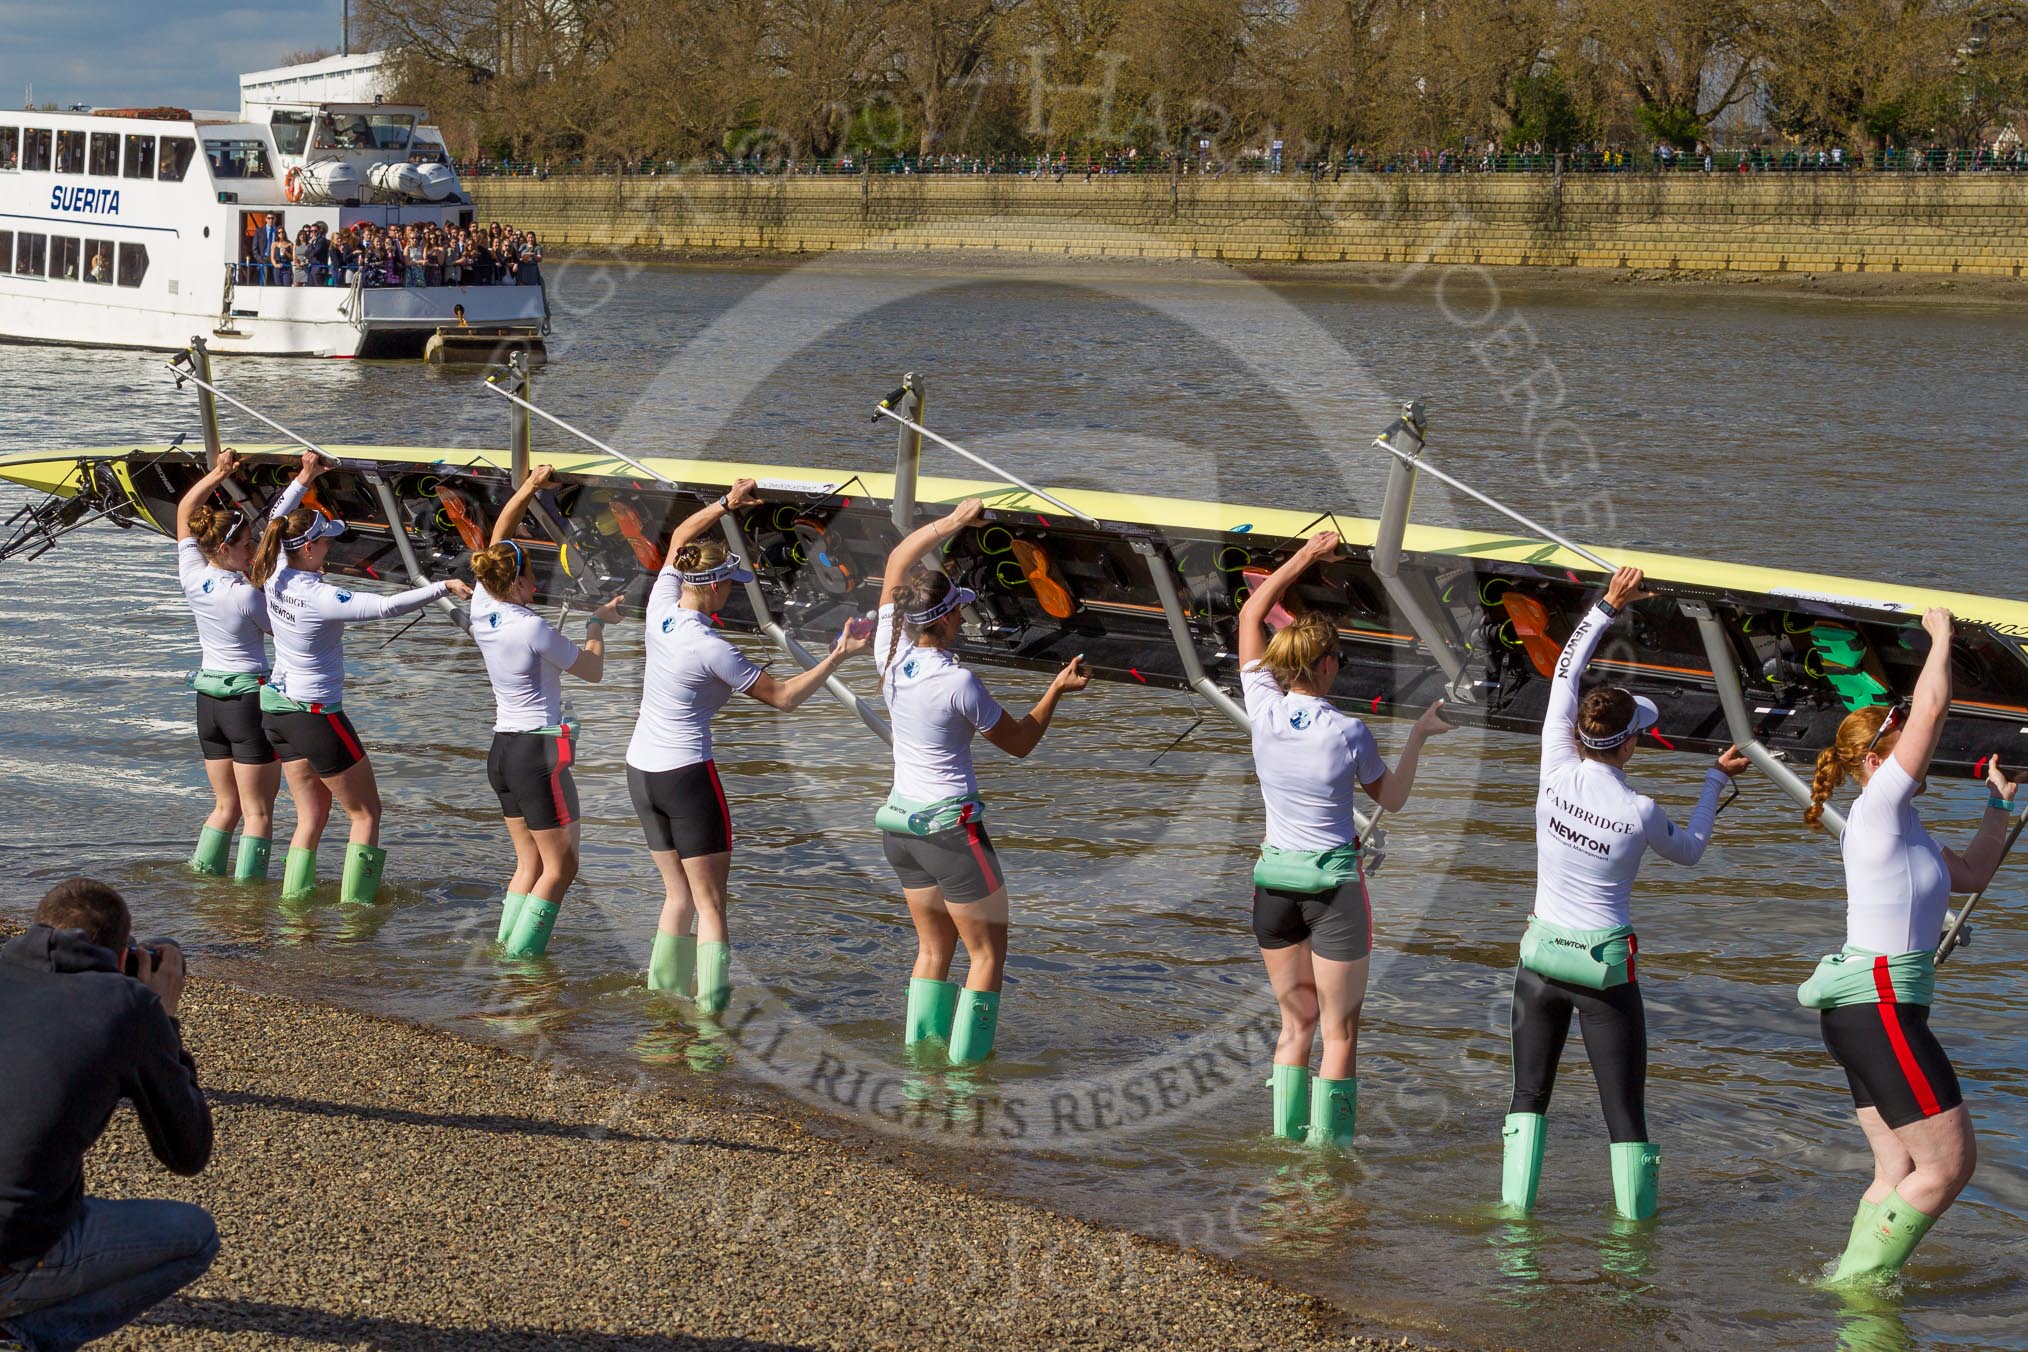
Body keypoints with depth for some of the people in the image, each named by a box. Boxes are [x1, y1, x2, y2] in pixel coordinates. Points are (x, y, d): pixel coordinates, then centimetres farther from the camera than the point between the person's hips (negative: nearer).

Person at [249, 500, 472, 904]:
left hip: (277, 707, 8)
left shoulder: (275, 578, -3)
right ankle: (355, 902, 5)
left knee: (312, 815, 16)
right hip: (317, 714, -8)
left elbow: (280, 526, 15)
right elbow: (387, 606, -32)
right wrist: (444, 587, -27)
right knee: (366, 813, 6)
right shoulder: (320, 598, -26)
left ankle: (293, 896, 16)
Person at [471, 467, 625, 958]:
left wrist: (526, 490, 11)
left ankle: (506, 948, 12)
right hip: (539, 751, -8)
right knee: (561, 866, 2)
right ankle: (521, 956, -1)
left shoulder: (483, 610, 1)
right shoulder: (533, 629, -18)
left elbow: (498, 541, 14)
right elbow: (593, 670, -5)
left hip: (502, 748, 8)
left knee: (529, 863, 15)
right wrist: (598, 623, 10)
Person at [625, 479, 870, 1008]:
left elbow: (679, 538, 16)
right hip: (687, 774, -7)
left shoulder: (661, 611, -2)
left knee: (678, 893, 18)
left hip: (641, 771, 7)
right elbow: (782, 697, -11)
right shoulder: (711, 649, -19)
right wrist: (836, 657, -10)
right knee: (710, 903, 0)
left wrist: (726, 504, 15)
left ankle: (665, 985, 20)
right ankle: (711, 1000, -5)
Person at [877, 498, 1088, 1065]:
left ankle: (919, 1045, 20)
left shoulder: (890, 656, -5)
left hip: (899, 821, 7)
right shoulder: (958, 683, -21)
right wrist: (1056, 690, 3)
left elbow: (897, 561, 8)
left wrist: (952, 522, 8)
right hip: (950, 826, -7)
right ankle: (967, 1062, 2)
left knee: (934, 946, 20)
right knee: (987, 952, 5)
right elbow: (1020, 742, -6)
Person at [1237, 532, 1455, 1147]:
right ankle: (1328, 1154, 4)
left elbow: (1251, 614, 7)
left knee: (1296, 1022, 15)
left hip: (1273, 876, 4)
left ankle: (1286, 1140, 16)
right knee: (1339, 1031, 4)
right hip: (1333, 882, -4)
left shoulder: (1263, 710, -6)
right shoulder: (1348, 733, -15)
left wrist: (1307, 555, 11)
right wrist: (1418, 735, 10)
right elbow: (1392, 797, 4)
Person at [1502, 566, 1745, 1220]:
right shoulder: (1640, 812, -14)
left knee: (1529, 1095, 14)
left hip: (1541, 952, 3)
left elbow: (1564, 673, 3)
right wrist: (1716, 780, 19)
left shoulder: (1558, 772, -9)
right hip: (1605, 963, -3)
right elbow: (1689, 849, 10)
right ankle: (1636, 1218, 6)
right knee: (1626, 1111, 3)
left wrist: (1607, 606, 8)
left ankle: (1516, 1205, 13)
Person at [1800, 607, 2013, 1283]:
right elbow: (1932, 708, -13)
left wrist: (2000, 804, 24)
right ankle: (1859, 1280, -2)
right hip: (1880, 1007, -10)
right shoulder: (1878, 808, -10)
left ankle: (1848, 1284, 7)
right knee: (1950, 1164, -6)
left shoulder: (1902, 828, 18)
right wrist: (1941, 637, -2)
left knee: (1900, 1171, 8)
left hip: (1873, 1011, 10)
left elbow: (1971, 875, 29)